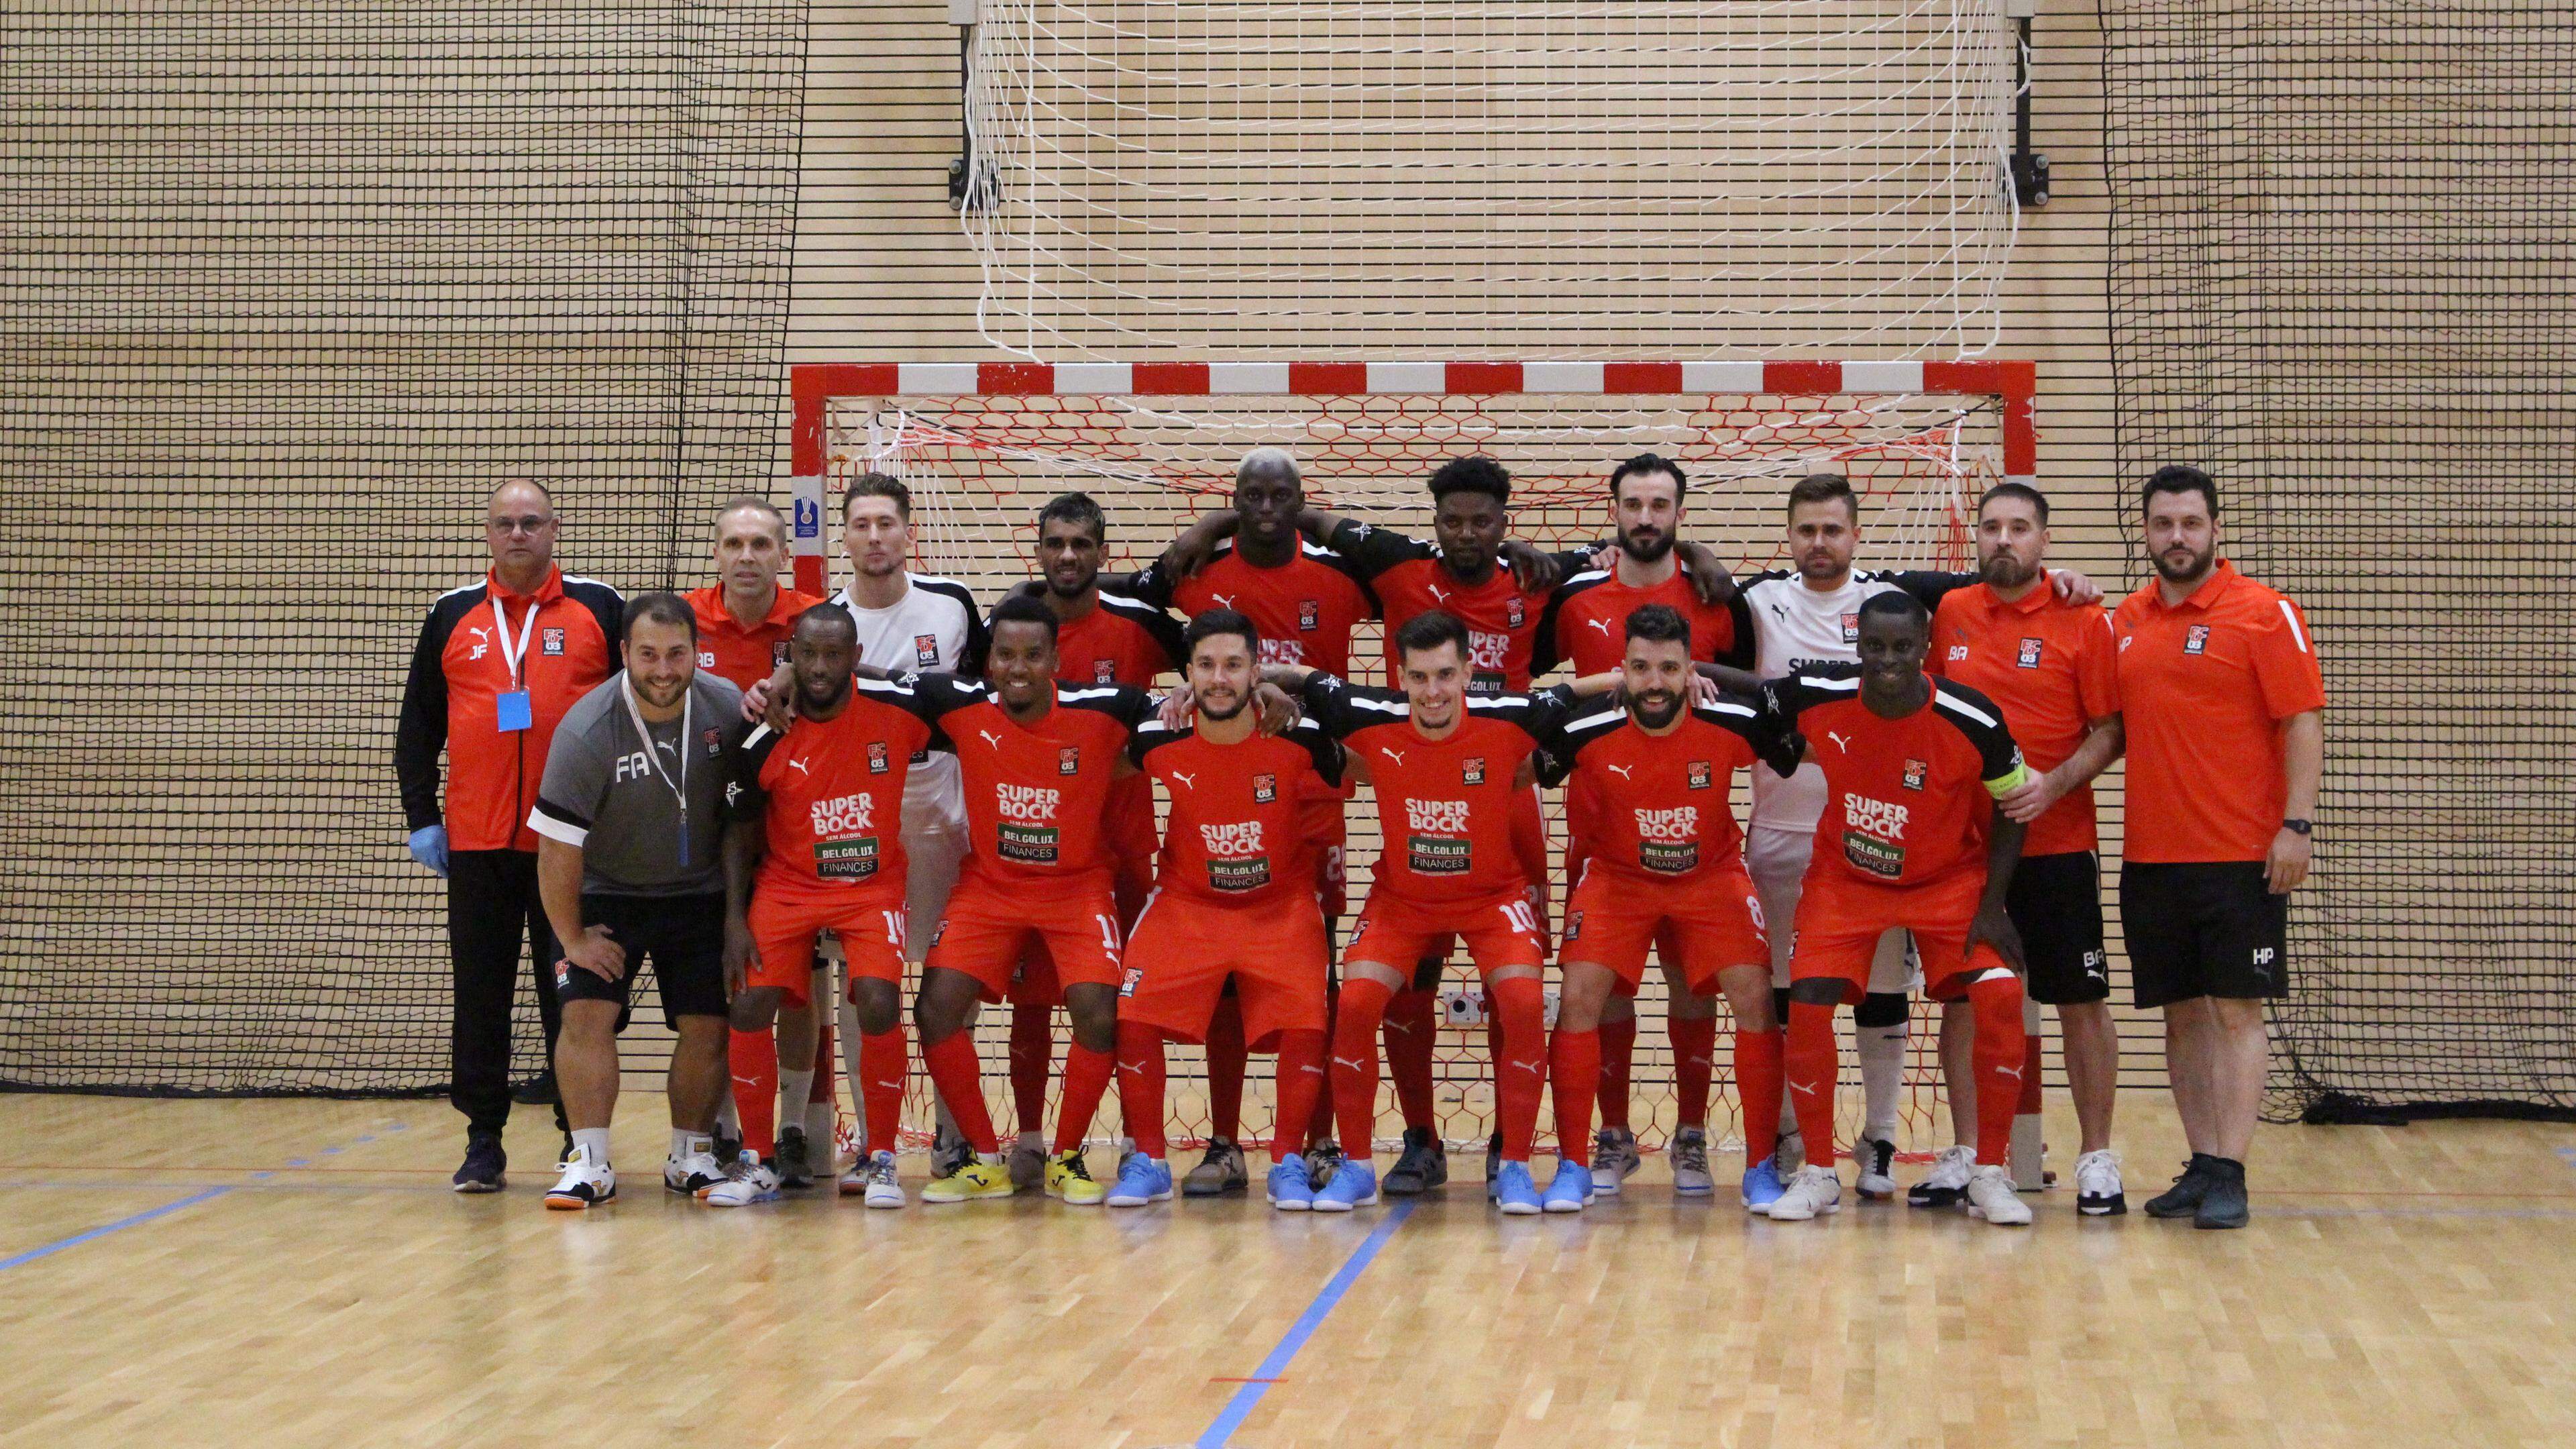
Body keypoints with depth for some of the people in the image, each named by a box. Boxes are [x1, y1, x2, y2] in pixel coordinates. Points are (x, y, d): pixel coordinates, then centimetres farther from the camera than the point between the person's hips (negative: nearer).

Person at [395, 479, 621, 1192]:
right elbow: (418, 725, 12)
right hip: (476, 840, 2)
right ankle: (484, 1142, 13)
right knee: (479, 998, 5)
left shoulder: (599, 610, 5)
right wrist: (422, 817, 5)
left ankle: (582, 1139, 9)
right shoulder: (453, 616, 10)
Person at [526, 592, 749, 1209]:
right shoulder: (587, 730, -24)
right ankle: (590, 1164, -10)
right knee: (587, 1014, -16)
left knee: (707, 1025, -1)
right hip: (606, 896, -2)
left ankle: (691, 1157, 15)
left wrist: (739, 915, -2)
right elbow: (558, 847, -18)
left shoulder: (727, 708, -13)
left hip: (700, 894, 3)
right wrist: (571, 938, -11)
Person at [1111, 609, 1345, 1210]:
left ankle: (1289, 1163, 1)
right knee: (1134, 1018, -15)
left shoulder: (1298, 738, -17)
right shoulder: (1158, 741, -13)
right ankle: (1146, 1161, 4)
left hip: (1281, 905, -1)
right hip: (1186, 902, 1)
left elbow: (1344, 780, 3)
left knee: (1305, 1022, -19)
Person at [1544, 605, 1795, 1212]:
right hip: (1617, 875, 0)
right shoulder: (1587, 731, -23)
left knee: (1755, 998, -14)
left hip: (1713, 874, 0)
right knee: (1579, 997, -16)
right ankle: (1572, 1168, -5)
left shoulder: (1734, 723, -22)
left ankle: (1762, 1168, 1)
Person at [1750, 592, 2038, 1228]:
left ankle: (1991, 1174, -3)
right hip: (1844, 877, 1)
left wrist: (1992, 906, -12)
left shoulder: (1974, 720, -23)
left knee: (2000, 996, -18)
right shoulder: (1819, 695, -19)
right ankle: (1818, 1172, 6)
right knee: (1807, 1003, -14)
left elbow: (2012, 807, -8)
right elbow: (1748, 693, 2)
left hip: (1949, 878, -1)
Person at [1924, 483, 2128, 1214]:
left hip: (2056, 845, -3)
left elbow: (2110, 729, -5)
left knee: (2080, 1002, 1)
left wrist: (2055, 784, -19)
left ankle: (2098, 1160, 9)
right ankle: (1964, 1155, 17)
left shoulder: (2082, 620, -3)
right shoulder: (1948, 614, 7)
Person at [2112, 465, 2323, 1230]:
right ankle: (2200, 1168, 14)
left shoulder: (2265, 613, -4)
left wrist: (2296, 824, -15)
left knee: (2237, 1012, -4)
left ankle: (2228, 1175, -5)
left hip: (2240, 855, -5)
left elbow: (2305, 722, -8)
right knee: (2182, 1014, 8)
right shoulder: (2127, 620, 11)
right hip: (2150, 854, 5)